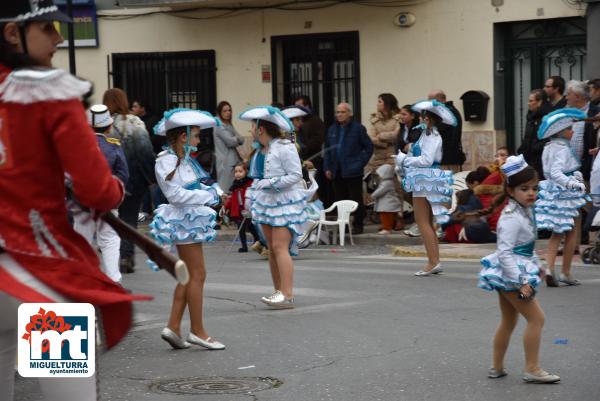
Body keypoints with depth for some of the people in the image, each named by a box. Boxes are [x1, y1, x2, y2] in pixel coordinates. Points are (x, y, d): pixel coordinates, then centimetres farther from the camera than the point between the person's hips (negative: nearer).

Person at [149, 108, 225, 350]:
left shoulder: (185, 159, 17)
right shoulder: (166, 161, -12)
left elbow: (198, 186, 18)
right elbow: (175, 194, -19)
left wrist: (214, 192, -4)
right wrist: (210, 196, -17)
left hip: (193, 219, 10)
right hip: (184, 220, -10)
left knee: (188, 276, 10)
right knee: (197, 275, -7)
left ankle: (173, 327, 12)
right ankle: (197, 331, -1)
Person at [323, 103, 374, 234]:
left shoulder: (358, 128, -3)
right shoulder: (332, 130, 13)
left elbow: (369, 147, 0)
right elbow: (327, 150, 17)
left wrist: (361, 163, -7)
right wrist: (327, 168, 8)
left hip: (353, 172, -5)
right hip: (337, 172, 5)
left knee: (356, 199, 0)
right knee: (340, 199, 7)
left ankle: (358, 225, 8)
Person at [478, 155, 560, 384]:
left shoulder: (526, 212, 7)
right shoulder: (511, 218, -22)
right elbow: (504, 253, -26)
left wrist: (536, 265, 22)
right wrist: (521, 282, -28)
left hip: (518, 270, 10)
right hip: (510, 273, -10)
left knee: (508, 321, 18)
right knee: (536, 318, -8)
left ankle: (497, 367, 27)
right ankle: (532, 369, -3)